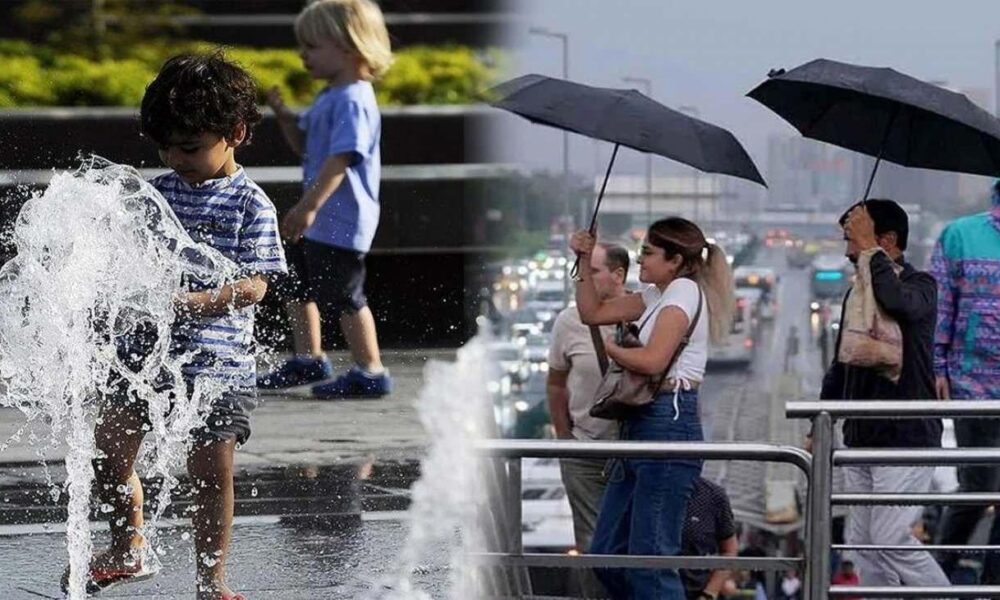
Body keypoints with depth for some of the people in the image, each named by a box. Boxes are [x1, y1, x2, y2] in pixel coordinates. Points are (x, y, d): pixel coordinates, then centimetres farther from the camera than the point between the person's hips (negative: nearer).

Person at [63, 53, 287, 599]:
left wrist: (197, 302, -27)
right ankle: (128, 549, 25)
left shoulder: (251, 205, -5)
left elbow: (254, 286, -12)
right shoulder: (157, 192, 9)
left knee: (211, 470, 3)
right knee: (109, 452, 1)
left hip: (216, 355, -4)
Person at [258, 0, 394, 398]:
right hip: (319, 220, 11)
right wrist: (281, 112, 5)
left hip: (341, 222, -11)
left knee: (343, 296, -4)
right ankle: (308, 360, 35)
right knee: (298, 287, 21)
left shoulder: (352, 101, -21)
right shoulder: (329, 97, 12)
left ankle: (370, 372, 6)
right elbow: (303, 144, 21)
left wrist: (309, 206, -33)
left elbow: (340, 159, -29)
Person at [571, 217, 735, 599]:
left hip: (668, 425, -10)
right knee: (607, 554, 11)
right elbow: (592, 313, 23)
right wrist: (584, 261, 13)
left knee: (649, 559, -10)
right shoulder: (658, 294, 19)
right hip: (642, 427, 10)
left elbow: (652, 360, -20)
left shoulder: (684, 291, -9)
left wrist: (608, 347, -2)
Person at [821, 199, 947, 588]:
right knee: (861, 542, 6)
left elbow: (899, 302, -32)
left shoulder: (919, 285, -6)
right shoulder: (859, 291, 14)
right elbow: (840, 366, 22)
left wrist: (869, 249, -22)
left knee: (891, 539, -12)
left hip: (906, 439, -8)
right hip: (861, 440, 8)